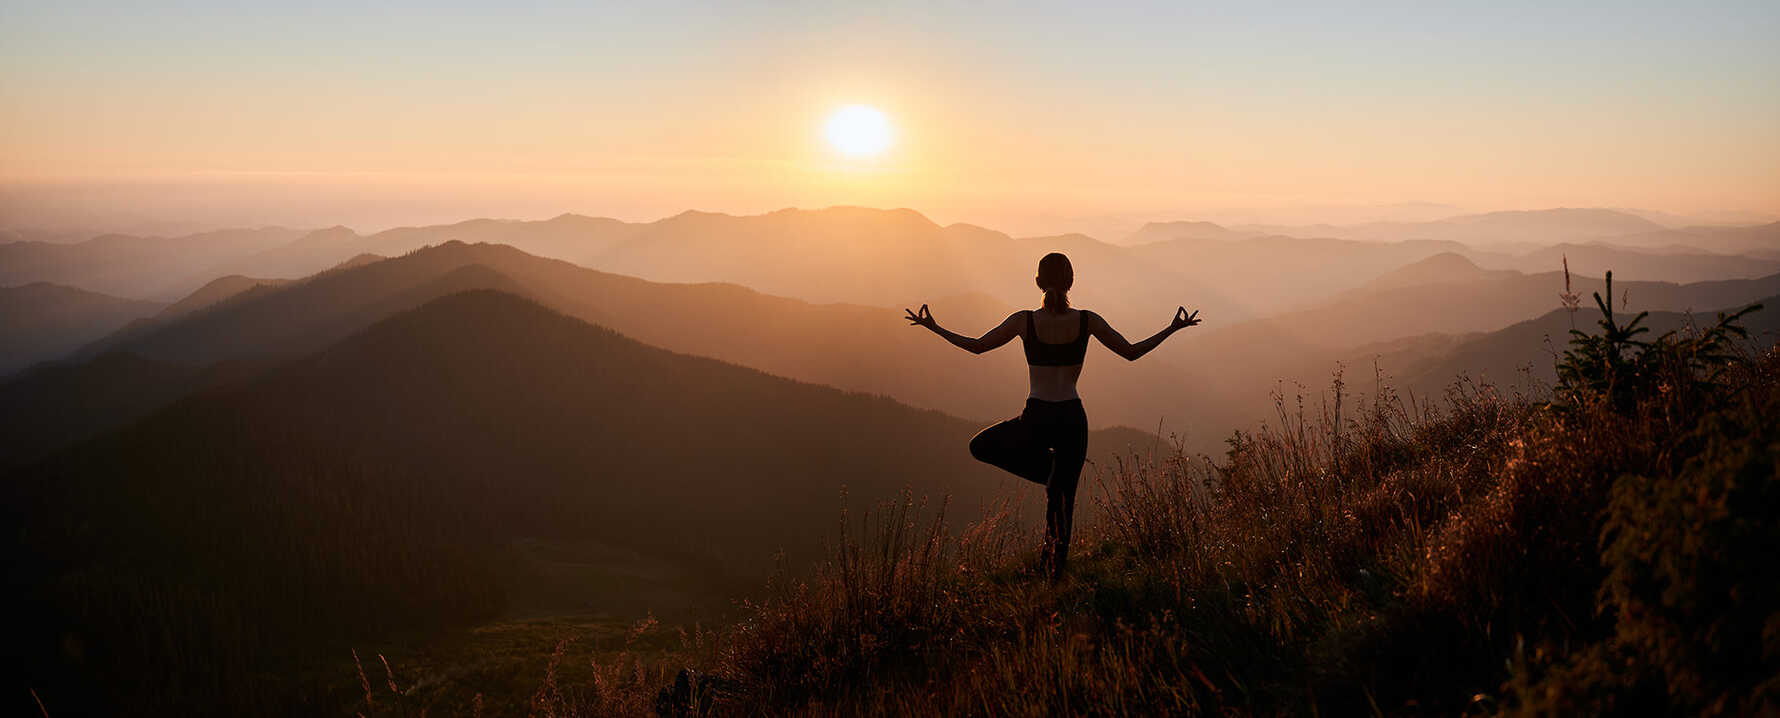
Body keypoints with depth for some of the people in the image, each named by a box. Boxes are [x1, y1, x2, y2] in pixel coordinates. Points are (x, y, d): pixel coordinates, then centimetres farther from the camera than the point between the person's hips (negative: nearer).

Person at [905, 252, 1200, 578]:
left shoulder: (1024, 320, -7)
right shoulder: (1087, 321, -4)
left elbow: (976, 346, 3)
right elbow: (1132, 352, 5)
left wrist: (933, 327, 15)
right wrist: (1173, 329, 17)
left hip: (1036, 421, -2)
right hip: (1072, 419, 2)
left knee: (980, 447, 24)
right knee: (1065, 497, 18)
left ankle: (1050, 471, 9)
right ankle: (1057, 566, 19)